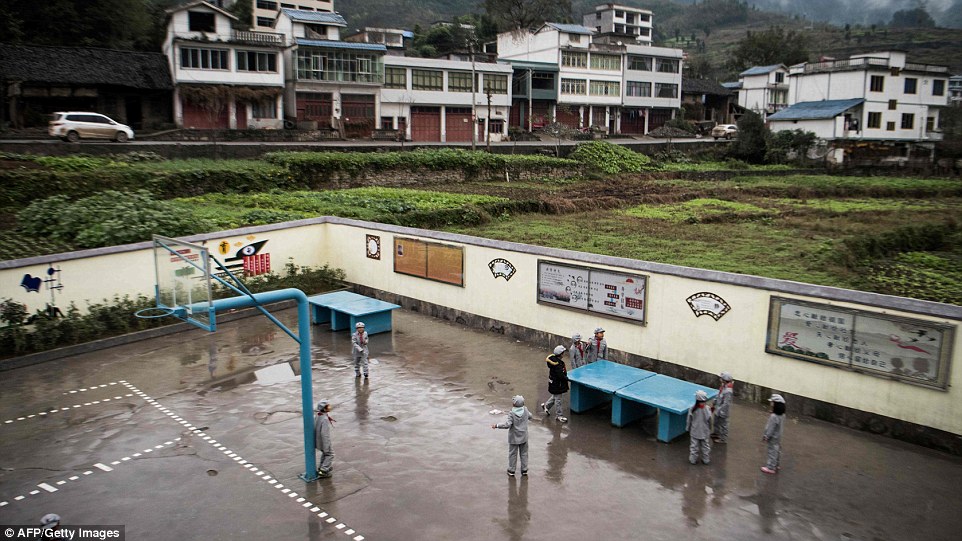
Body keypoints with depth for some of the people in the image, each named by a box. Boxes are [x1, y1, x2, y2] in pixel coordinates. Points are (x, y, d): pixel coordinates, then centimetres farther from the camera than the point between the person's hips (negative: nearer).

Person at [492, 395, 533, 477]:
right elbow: (530, 416, 11)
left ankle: (511, 470, 18)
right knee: (524, 453, 16)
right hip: (524, 437, 4)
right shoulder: (525, 410, -8)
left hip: (514, 438, -4)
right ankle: (524, 470, 22)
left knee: (512, 454, 10)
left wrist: (496, 426, -22)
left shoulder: (511, 413, -21)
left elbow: (507, 424, -28)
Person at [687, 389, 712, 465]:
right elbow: (709, 421, -6)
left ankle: (693, 459, 19)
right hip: (705, 432, 0)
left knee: (694, 446, 11)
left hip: (695, 431, 0)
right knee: (705, 446, 17)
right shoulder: (707, 409, -18)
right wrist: (710, 430, 11)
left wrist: (688, 429, 9)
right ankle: (706, 459, 27)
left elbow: (689, 420, -7)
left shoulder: (692, 409, -18)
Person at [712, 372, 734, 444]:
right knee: (716, 422, 28)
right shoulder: (723, 386, -3)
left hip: (723, 411, -10)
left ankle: (723, 439, 27)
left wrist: (719, 411, -23)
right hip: (718, 409, 10)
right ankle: (716, 434, 49)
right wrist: (714, 405, 17)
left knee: (723, 425, 10)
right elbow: (718, 396, 10)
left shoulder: (728, 391, -33)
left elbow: (726, 403, -30)